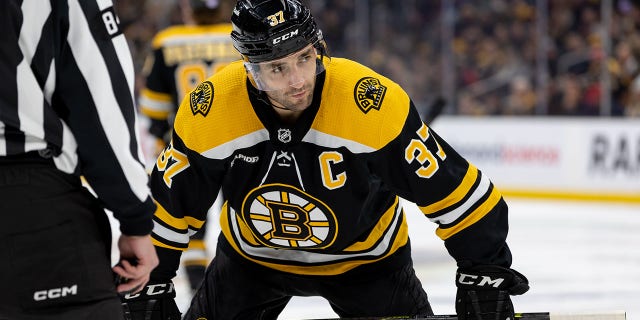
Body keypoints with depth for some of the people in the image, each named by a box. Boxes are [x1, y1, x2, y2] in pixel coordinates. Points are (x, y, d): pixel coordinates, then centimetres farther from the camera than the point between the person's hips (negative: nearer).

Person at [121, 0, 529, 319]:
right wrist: (151, 285, -6)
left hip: (366, 258, -2)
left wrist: (485, 273, -24)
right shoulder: (209, 110, -26)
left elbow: (453, 189, -25)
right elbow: (169, 205, -10)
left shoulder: (375, 103, -33)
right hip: (252, 256, 2)